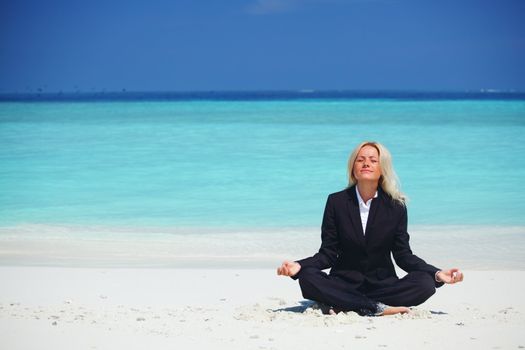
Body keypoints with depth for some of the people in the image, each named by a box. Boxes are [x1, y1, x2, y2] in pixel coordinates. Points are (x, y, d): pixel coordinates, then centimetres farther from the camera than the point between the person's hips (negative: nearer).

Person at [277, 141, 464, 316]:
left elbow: (403, 255, 1)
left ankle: (341, 305, -28)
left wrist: (437, 273, -14)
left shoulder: (396, 206, 1)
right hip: (344, 283, -1)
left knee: (425, 283, -27)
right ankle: (377, 308, -31)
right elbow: (328, 253, -1)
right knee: (308, 278, -30)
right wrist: (299, 266, -21)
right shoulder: (336, 202, 1)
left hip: (382, 283, 1)